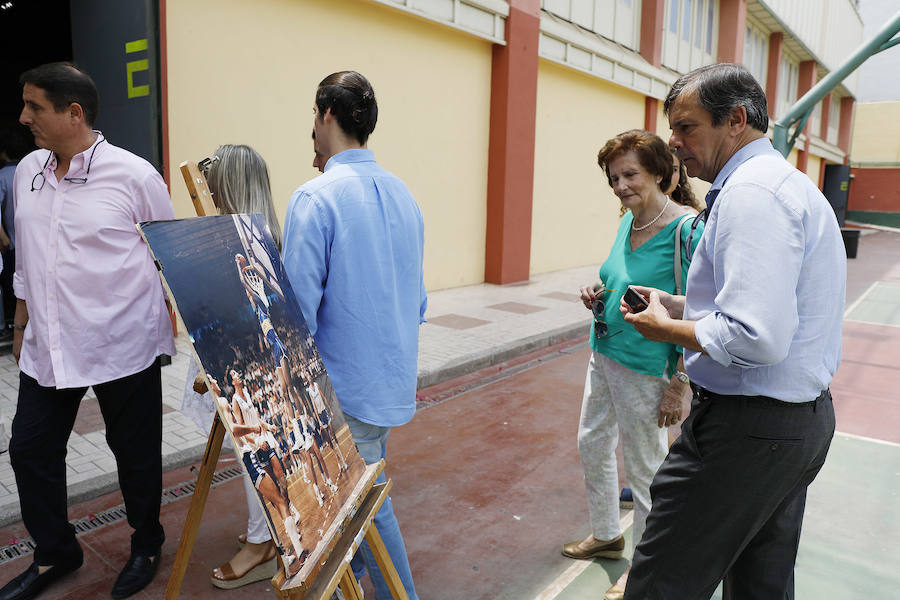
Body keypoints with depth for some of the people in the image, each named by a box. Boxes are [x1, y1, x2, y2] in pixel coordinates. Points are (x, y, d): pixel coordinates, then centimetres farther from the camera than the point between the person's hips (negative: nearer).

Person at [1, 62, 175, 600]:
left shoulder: (133, 175, -10)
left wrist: (169, 331, -3)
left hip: (122, 344, -5)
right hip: (47, 348, 6)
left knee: (136, 453, 10)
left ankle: (147, 547, 35)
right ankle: (54, 554, 36)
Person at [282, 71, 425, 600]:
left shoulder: (316, 198, -19)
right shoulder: (403, 194, 6)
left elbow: (299, 311, -20)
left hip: (348, 387, -8)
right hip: (396, 379, 8)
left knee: (368, 505, 7)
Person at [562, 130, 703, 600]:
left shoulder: (687, 228, -19)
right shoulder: (628, 221, 5)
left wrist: (679, 386, -19)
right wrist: (599, 297, -1)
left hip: (644, 367, -8)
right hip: (603, 354, 9)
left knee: (644, 470, 8)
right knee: (591, 446, 21)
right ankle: (606, 536, 45)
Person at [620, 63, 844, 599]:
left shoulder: (749, 194, -20)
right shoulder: (791, 183, 14)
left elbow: (756, 339, -30)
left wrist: (666, 328, -13)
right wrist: (677, 305, 12)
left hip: (746, 429, -11)